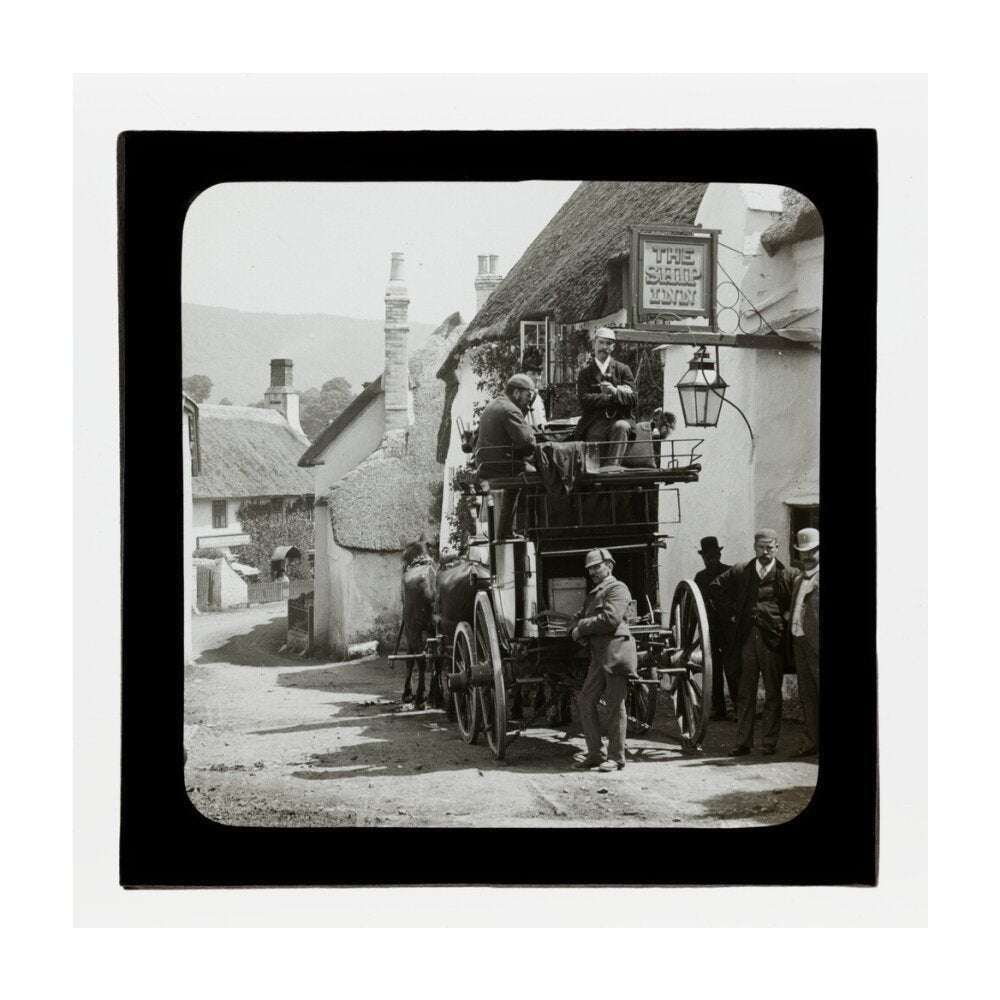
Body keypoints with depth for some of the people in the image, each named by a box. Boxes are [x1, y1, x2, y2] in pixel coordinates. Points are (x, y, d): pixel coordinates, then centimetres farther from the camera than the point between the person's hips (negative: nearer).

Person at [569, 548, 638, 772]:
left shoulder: (617, 588, -3)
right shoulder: (593, 594, 24)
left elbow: (610, 618, -17)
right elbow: (578, 618, 24)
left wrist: (581, 627, -8)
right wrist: (576, 630, -1)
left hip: (616, 651, -9)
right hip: (598, 655, 9)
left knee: (615, 705, -3)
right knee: (585, 701, 5)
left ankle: (616, 757, 5)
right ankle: (595, 753, 14)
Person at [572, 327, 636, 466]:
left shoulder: (623, 369, 11)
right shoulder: (585, 372, 10)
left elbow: (632, 398, -1)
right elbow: (584, 400, -6)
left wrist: (616, 392, -20)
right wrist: (611, 397, -10)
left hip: (620, 419, 0)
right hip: (595, 424, 1)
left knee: (621, 427, -35)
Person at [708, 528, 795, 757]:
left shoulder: (785, 575, 0)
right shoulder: (740, 571, 7)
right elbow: (715, 588, 17)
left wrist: (786, 617, -3)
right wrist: (732, 610, 11)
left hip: (772, 638, -2)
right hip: (746, 637, 2)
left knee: (772, 693, 4)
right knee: (745, 693, 5)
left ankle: (769, 742, 11)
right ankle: (743, 742, 10)